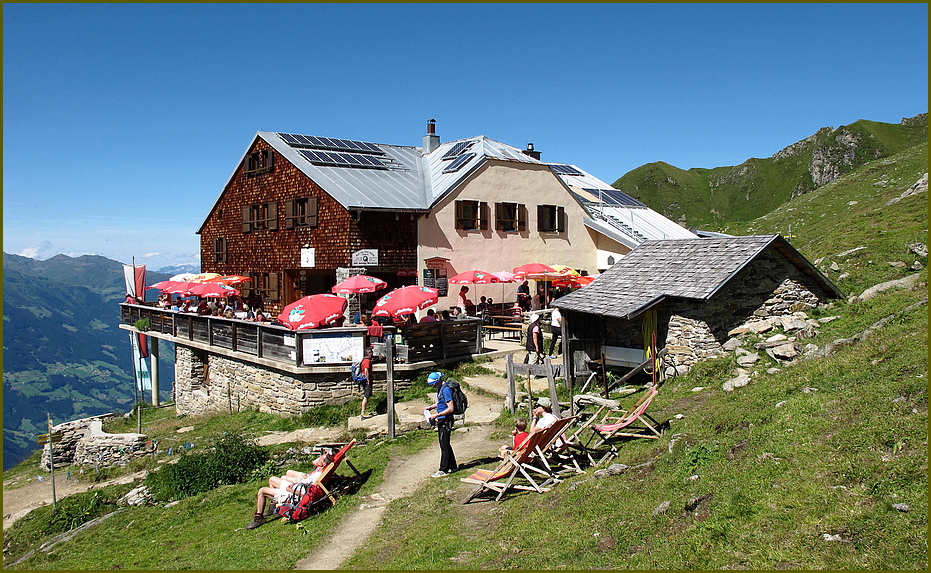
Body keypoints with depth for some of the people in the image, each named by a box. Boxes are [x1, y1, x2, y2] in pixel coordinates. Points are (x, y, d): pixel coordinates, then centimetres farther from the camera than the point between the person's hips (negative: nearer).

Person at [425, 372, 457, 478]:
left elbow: (451, 409, -23)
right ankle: (452, 466, 25)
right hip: (441, 421, 10)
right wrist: (431, 406, 11)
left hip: (446, 420, -10)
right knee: (445, 444, 15)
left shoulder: (445, 390, -20)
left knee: (444, 445, -3)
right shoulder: (440, 389, 11)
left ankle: (443, 470, 3)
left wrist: (437, 415, -21)